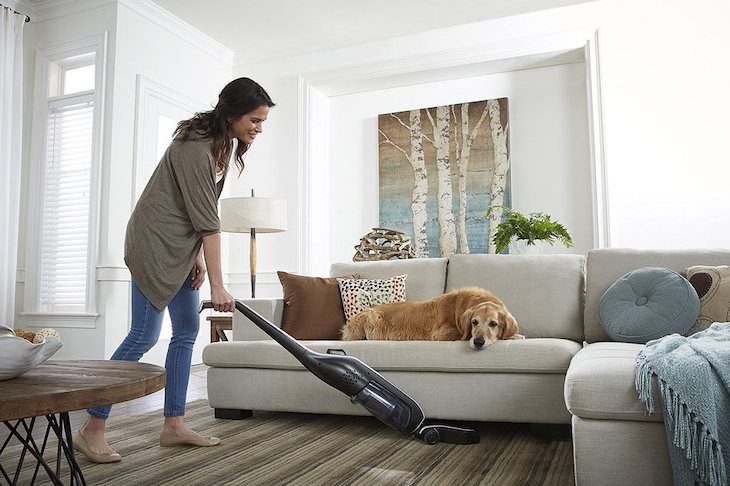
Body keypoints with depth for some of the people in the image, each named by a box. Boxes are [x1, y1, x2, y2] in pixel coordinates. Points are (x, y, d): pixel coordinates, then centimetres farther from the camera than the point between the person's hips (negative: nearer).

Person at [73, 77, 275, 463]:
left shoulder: (222, 142, 8)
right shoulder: (196, 146, -22)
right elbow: (208, 221, -26)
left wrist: (196, 256, 7)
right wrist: (218, 286, -25)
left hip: (179, 247, 10)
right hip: (155, 243, -10)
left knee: (187, 330, 6)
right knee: (144, 335, -9)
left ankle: (173, 425, 14)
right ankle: (91, 430, 3)